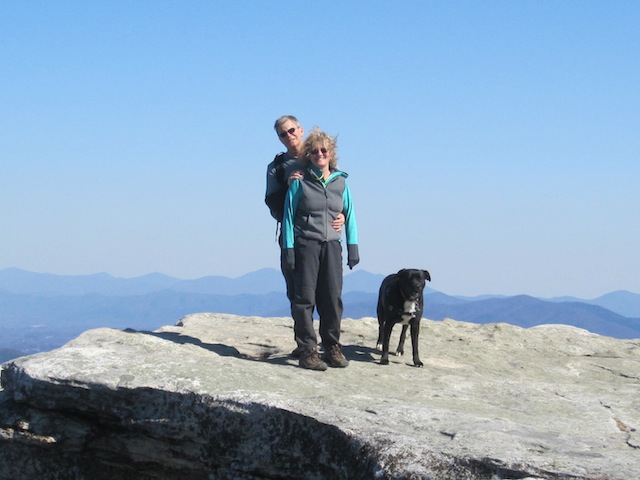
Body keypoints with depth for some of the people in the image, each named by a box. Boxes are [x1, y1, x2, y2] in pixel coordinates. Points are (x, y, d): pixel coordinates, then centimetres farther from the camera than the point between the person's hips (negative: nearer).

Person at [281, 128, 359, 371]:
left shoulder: (340, 181, 11)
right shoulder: (299, 182, 1)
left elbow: (349, 215, 14)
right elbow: (288, 216, 2)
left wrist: (353, 246, 8)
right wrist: (288, 249, -4)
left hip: (332, 246, 3)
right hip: (305, 245, -3)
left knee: (333, 298, 0)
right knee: (305, 299, -3)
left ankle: (332, 347, 12)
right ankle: (307, 351, 0)